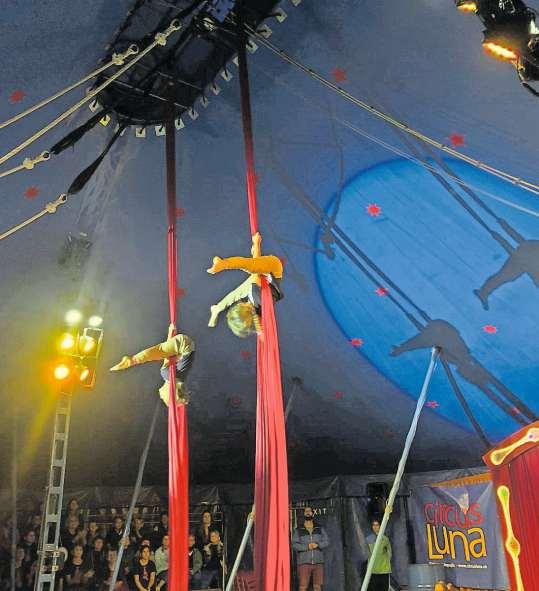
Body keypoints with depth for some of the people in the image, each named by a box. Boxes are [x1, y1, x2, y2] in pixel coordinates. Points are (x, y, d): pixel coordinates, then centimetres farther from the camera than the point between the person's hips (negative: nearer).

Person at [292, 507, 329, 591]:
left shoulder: (320, 529, 12)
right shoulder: (298, 531, 6)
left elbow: (326, 542, 2)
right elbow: (294, 544, -4)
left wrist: (317, 545, -16)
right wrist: (307, 546, -17)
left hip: (318, 562, 2)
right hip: (304, 563, -2)